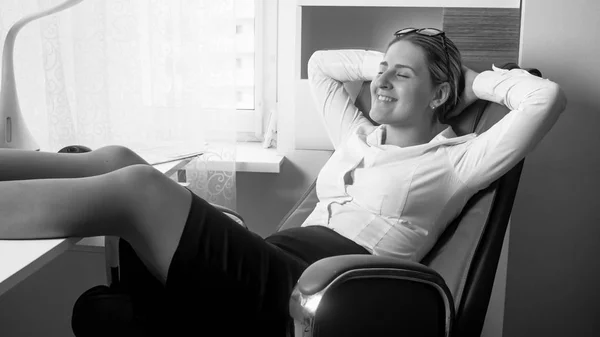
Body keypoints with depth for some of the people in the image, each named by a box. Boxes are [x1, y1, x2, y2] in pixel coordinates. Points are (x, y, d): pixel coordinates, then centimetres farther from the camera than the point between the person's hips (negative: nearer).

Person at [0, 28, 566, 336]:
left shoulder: (455, 159, 11)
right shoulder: (358, 137, 28)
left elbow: (546, 98, 1)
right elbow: (319, 63, 41)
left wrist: (474, 78, 16)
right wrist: (385, 60, 36)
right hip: (277, 264, 7)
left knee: (136, 186, -25)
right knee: (118, 160, -15)